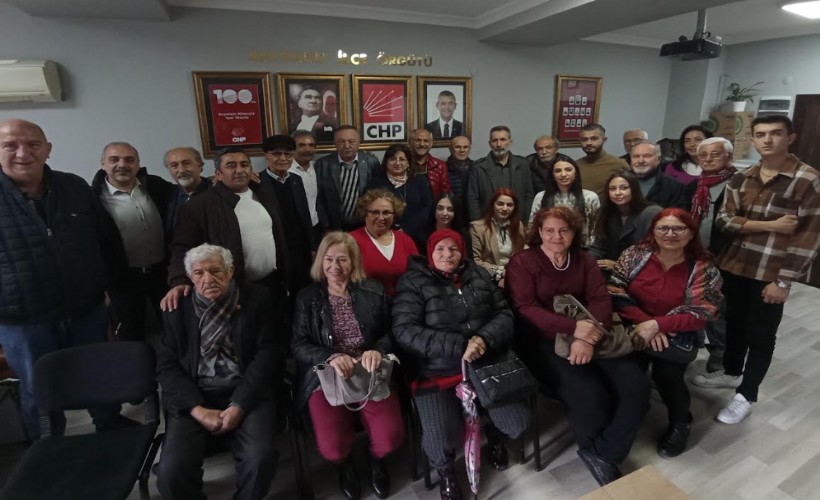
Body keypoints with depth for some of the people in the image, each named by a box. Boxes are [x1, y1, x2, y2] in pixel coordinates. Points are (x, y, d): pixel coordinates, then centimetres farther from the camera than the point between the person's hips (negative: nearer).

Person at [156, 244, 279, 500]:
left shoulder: (256, 299, 0)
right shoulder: (177, 306, 5)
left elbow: (267, 353, -3)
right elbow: (166, 366, 3)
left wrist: (239, 405, -13)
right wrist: (198, 410, -10)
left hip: (245, 394, -1)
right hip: (193, 398, 2)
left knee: (260, 457, -23)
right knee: (171, 469, -20)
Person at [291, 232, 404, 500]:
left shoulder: (374, 291, 6)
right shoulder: (306, 297, 3)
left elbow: (389, 333, 7)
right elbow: (298, 345, 0)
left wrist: (378, 350, -16)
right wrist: (331, 357, -18)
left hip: (372, 375, 1)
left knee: (389, 437, -20)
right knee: (332, 447, -21)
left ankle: (376, 459, 22)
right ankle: (346, 463, 21)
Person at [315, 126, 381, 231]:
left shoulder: (371, 162, -6)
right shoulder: (322, 164, -7)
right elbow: (318, 200, -3)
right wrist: (326, 228, -4)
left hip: (363, 227, 1)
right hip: (334, 228, 0)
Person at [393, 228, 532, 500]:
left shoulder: (479, 275, 7)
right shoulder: (413, 282, -6)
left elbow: (504, 315, 5)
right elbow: (404, 331, -15)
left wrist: (484, 338, -17)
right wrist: (459, 346, -22)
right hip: (436, 373, -3)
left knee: (518, 424, -4)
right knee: (441, 440, -21)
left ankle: (493, 433, 34)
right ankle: (445, 469, 19)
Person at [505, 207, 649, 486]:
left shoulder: (584, 261, 13)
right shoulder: (522, 263, -1)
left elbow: (601, 300, 0)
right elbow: (525, 309, -12)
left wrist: (587, 337, -20)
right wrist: (573, 328, -24)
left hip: (589, 336, 5)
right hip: (544, 341, -4)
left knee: (637, 387, -16)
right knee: (590, 396, -24)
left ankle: (602, 453, 4)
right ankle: (590, 447, 12)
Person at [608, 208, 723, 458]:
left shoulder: (703, 268, -8)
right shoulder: (635, 254, -6)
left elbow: (700, 315, -14)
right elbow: (615, 292, -10)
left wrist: (656, 325, -27)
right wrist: (644, 322, -22)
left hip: (677, 334, 0)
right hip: (635, 327, 1)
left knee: (667, 374, -24)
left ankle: (680, 422, 11)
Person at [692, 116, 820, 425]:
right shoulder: (741, 178, 5)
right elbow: (724, 219, -3)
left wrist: (783, 281, -15)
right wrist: (771, 225, -17)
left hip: (770, 274, -4)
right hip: (734, 265, 5)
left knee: (761, 334, 7)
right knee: (734, 323, 19)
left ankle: (745, 396, 21)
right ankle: (731, 372, 40)